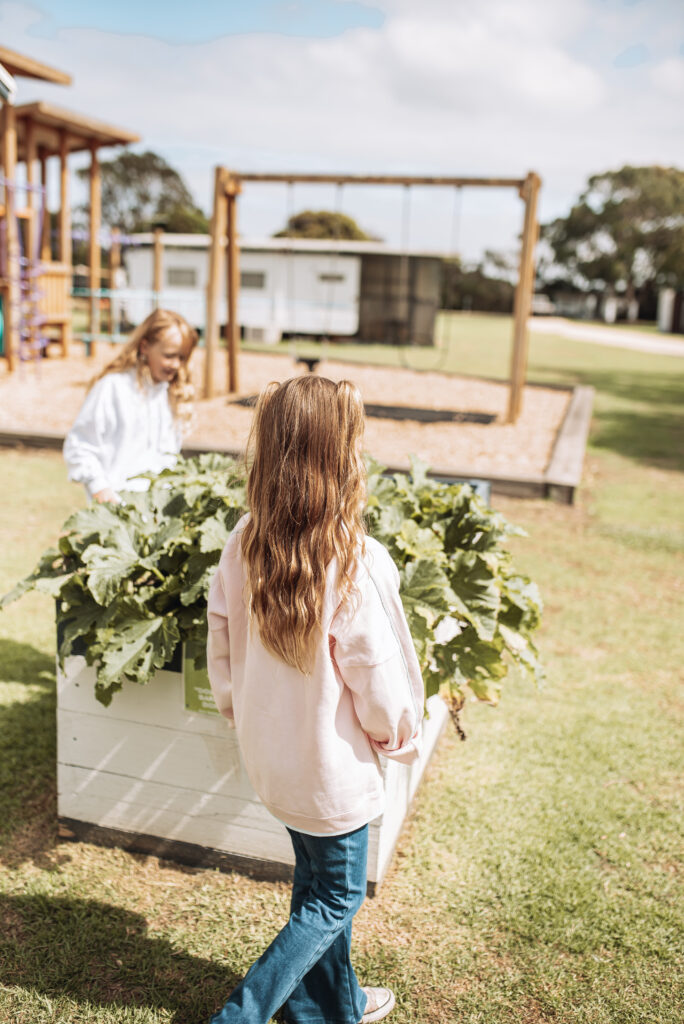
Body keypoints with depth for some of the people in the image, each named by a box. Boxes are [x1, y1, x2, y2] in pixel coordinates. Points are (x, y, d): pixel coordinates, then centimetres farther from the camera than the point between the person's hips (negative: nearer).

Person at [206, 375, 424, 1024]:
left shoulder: (245, 541, -12)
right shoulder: (358, 563, -29)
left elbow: (221, 641, -1)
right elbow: (379, 678, -20)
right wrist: (401, 737, 1)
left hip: (267, 754, 6)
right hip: (330, 766, -6)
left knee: (315, 880, 27)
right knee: (337, 900, 19)